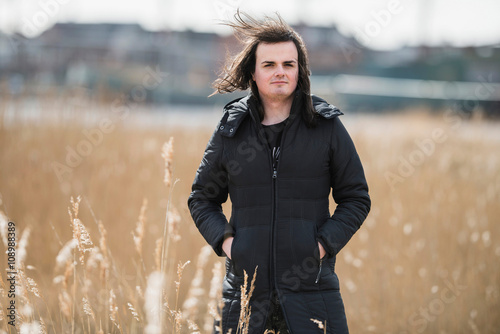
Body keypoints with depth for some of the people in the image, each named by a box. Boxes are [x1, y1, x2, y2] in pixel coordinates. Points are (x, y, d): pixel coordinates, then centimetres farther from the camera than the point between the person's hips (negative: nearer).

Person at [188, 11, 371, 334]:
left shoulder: (327, 126, 4)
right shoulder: (230, 130, 7)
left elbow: (356, 198, 8)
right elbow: (202, 198, 17)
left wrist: (325, 243, -6)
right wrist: (223, 238, -1)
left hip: (312, 285, -1)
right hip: (245, 287, 1)